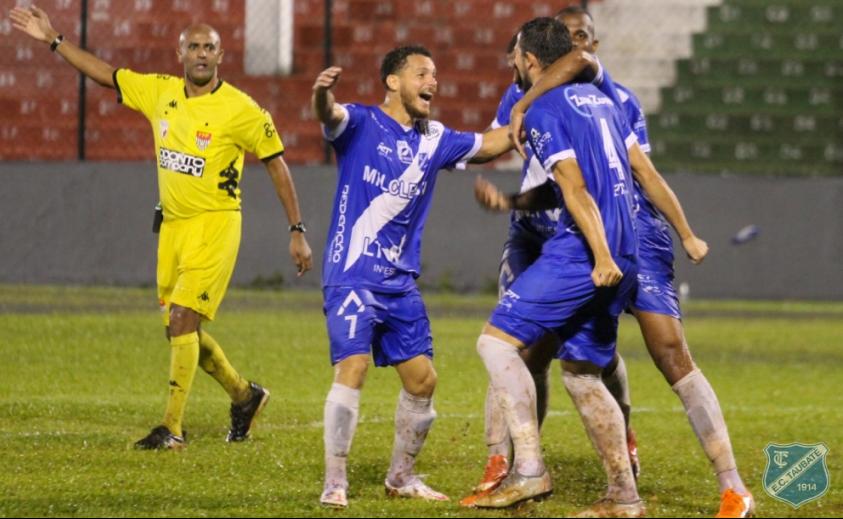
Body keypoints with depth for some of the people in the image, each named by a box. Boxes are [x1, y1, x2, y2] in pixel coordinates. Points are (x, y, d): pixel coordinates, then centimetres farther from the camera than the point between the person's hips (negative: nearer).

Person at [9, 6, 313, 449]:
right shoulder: (159, 92, 5)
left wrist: (297, 232, -6)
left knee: (182, 319, -16)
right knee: (182, 329, 12)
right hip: (173, 225, 7)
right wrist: (52, 40, 11)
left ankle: (172, 428, -13)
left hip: (215, 225, -7)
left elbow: (276, 165, -5)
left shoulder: (241, 110, -10)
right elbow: (105, 75, 15)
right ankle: (245, 396, 33)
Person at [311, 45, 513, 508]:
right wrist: (322, 94, -52)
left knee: (422, 379, 5)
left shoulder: (434, 139, 12)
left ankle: (401, 477, 24)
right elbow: (329, 116, -28)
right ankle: (334, 483, -12)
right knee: (352, 368, -19)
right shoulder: (361, 123, -6)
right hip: (352, 275, -6)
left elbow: (490, 143, 25)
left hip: (401, 282, 6)